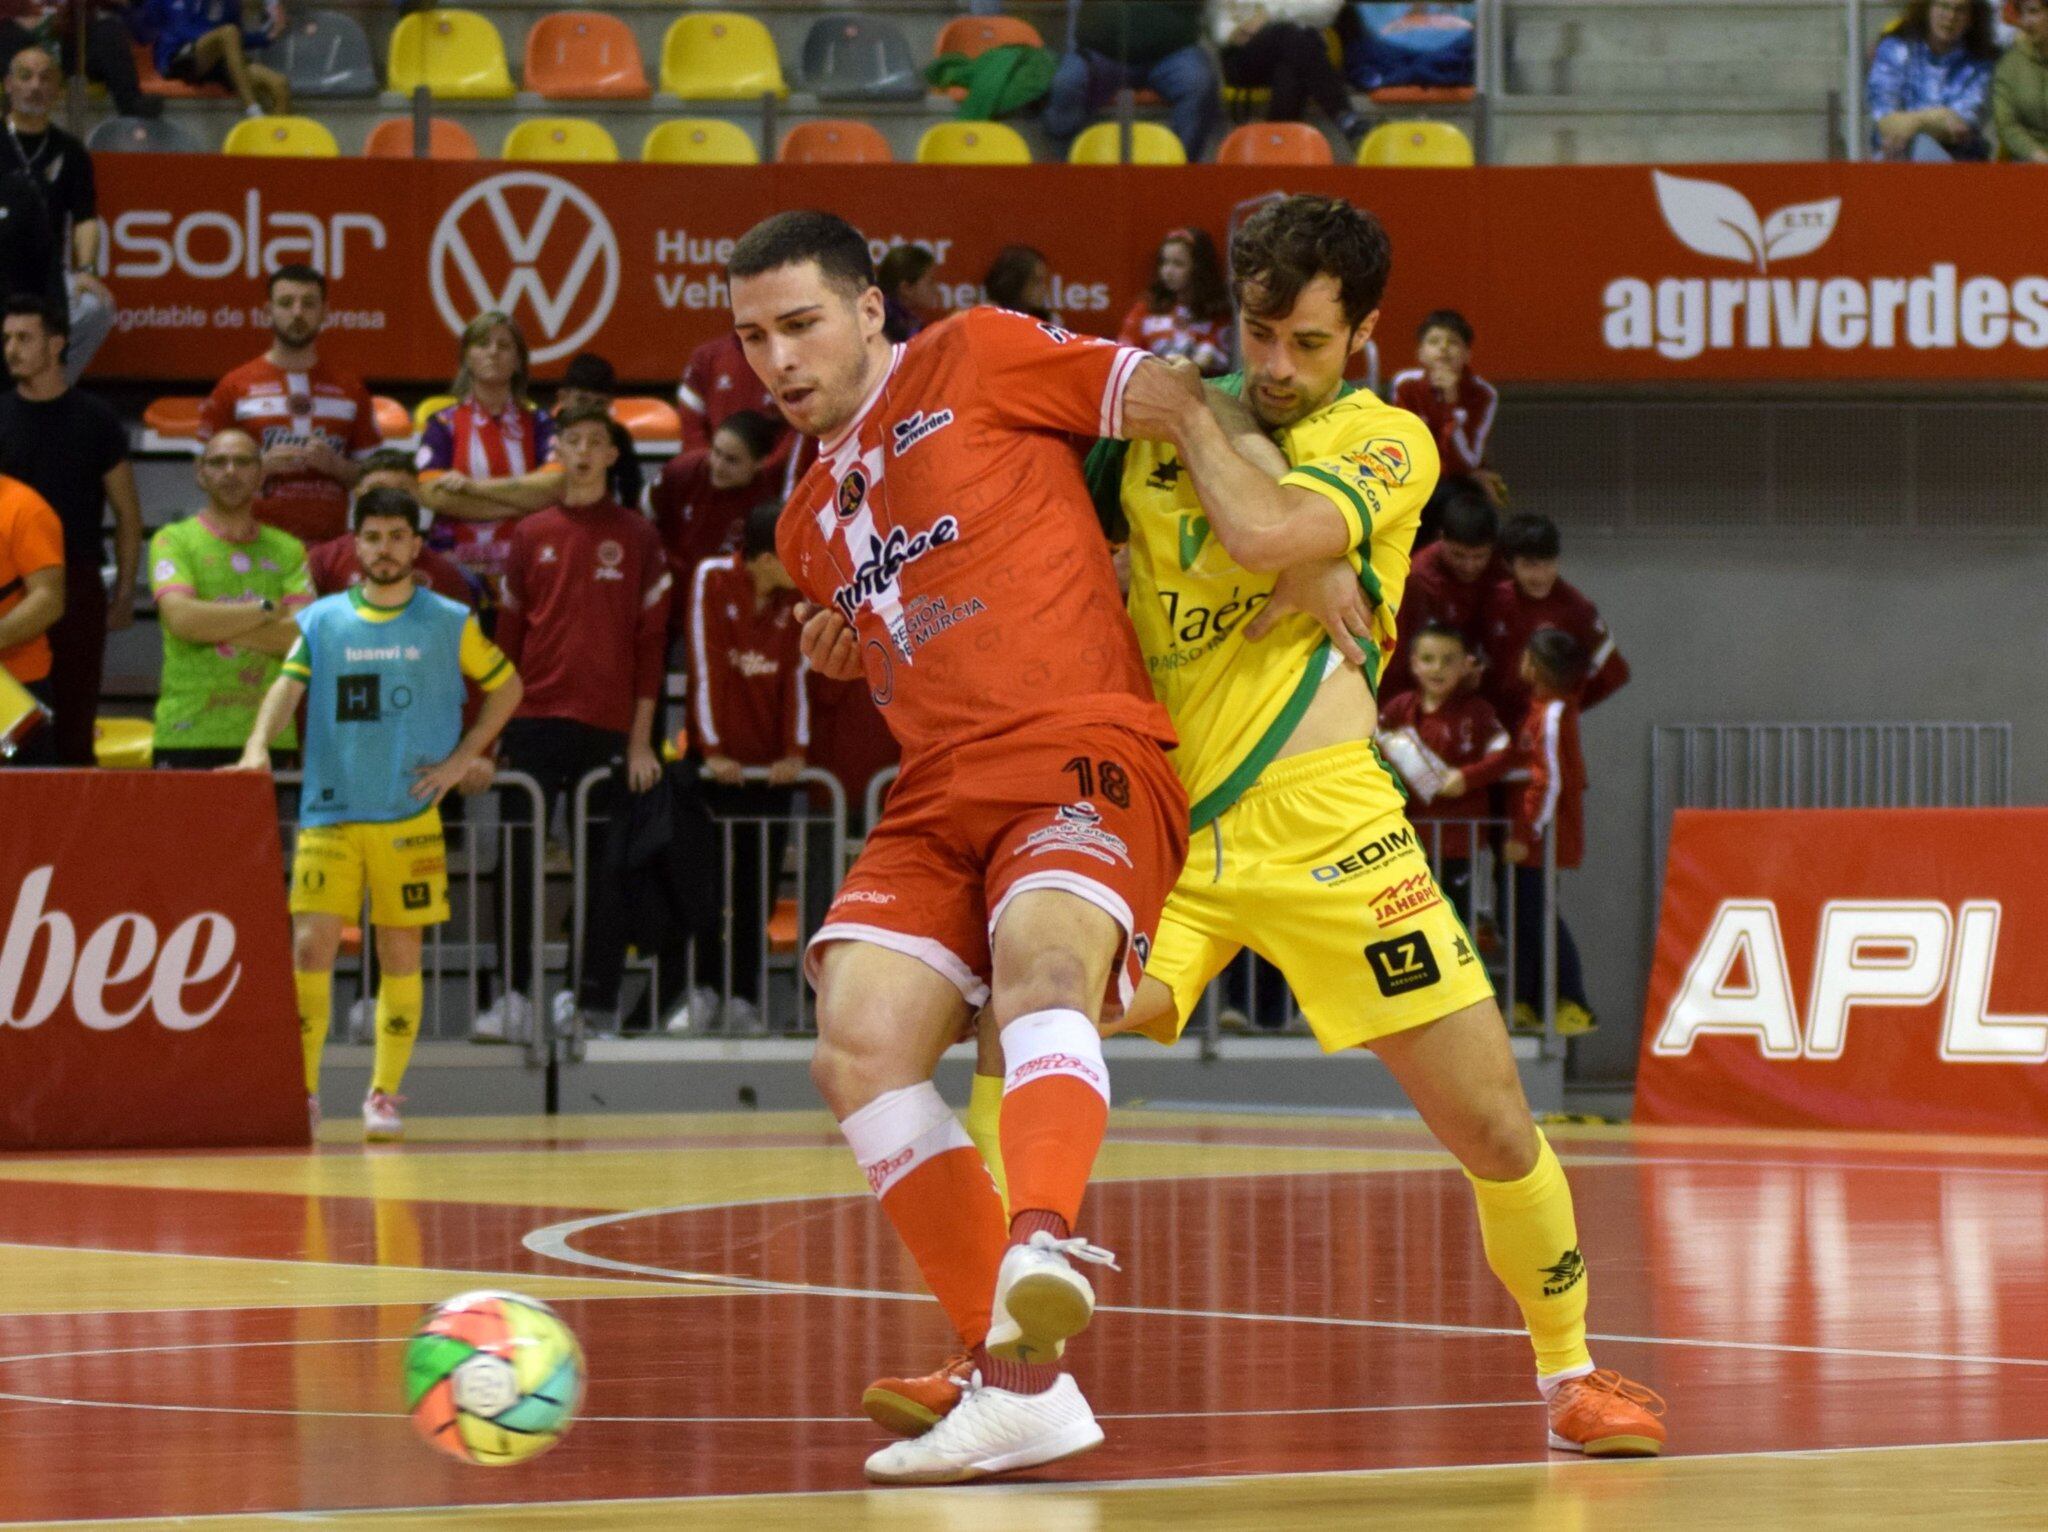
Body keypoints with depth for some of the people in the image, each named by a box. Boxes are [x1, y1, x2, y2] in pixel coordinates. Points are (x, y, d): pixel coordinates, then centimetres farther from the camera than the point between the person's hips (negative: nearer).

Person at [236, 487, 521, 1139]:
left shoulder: (449, 622, 5)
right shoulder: (322, 620, 6)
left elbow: (506, 686, 15)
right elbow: (288, 686, -5)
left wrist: (462, 758, 4)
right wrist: (259, 747, -24)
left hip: (410, 814, 0)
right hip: (329, 811, 0)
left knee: (400, 955, 1)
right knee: (311, 945, -8)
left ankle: (384, 1095, 10)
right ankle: (302, 1090, 1)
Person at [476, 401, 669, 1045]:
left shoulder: (636, 537, 6)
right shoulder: (530, 535, 11)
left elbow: (650, 641, 4)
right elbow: (508, 635, 12)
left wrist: (641, 738, -2)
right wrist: (495, 727, 5)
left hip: (608, 726, -1)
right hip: (535, 720, 1)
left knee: (604, 871, 0)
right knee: (521, 862, -5)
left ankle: (595, 1007, 3)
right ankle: (515, 998, -3)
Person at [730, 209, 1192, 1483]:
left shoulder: (973, 360, 6)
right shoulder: (809, 531, 26)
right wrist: (858, 650, 19)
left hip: (1082, 755, -7)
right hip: (939, 799, 7)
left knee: (1042, 969, -36)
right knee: (859, 1048, -17)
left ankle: (1042, 1239, -65)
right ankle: (1022, 1384, -16)